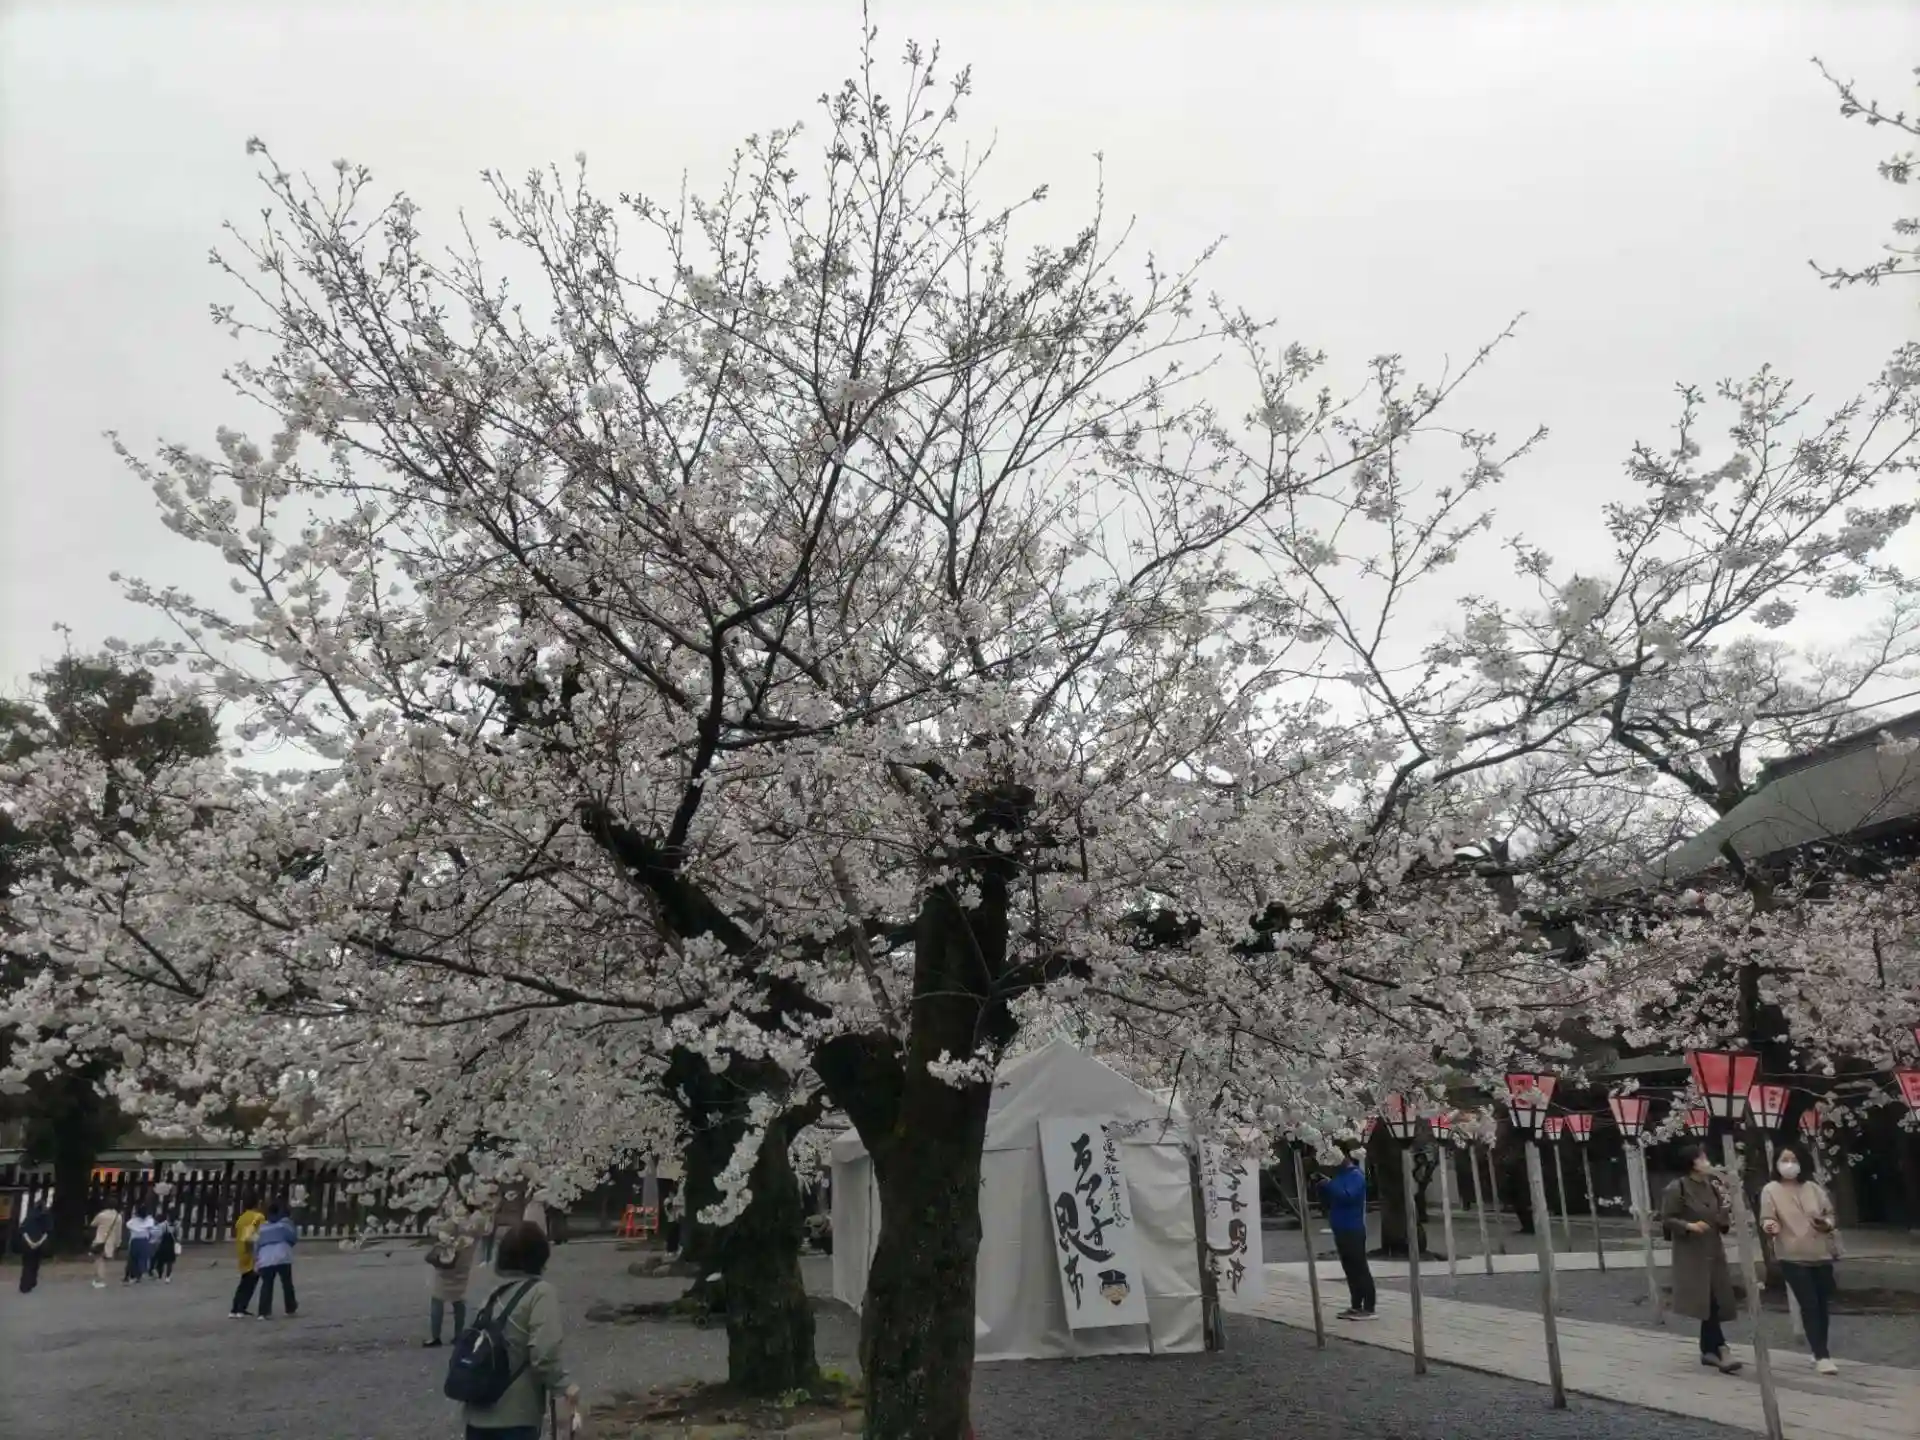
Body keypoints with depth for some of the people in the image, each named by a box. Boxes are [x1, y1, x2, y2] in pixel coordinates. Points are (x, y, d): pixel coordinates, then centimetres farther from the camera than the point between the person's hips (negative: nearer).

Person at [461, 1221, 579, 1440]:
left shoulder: (497, 1292, 11)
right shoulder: (540, 1291, -10)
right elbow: (544, 1353, -21)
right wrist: (563, 1387, -11)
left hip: (478, 1412, 7)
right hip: (515, 1416, -7)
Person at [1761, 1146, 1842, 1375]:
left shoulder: (1812, 1188, 8)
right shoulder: (1771, 1190, -4)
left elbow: (1830, 1214, 14)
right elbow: (1767, 1219, -10)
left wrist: (1827, 1223, -9)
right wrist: (1769, 1227, -33)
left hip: (1821, 1255, 4)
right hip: (1793, 1257, -4)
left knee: (1823, 1305, 9)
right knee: (1809, 1305, -9)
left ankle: (1821, 1353, 23)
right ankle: (1822, 1357, -7)